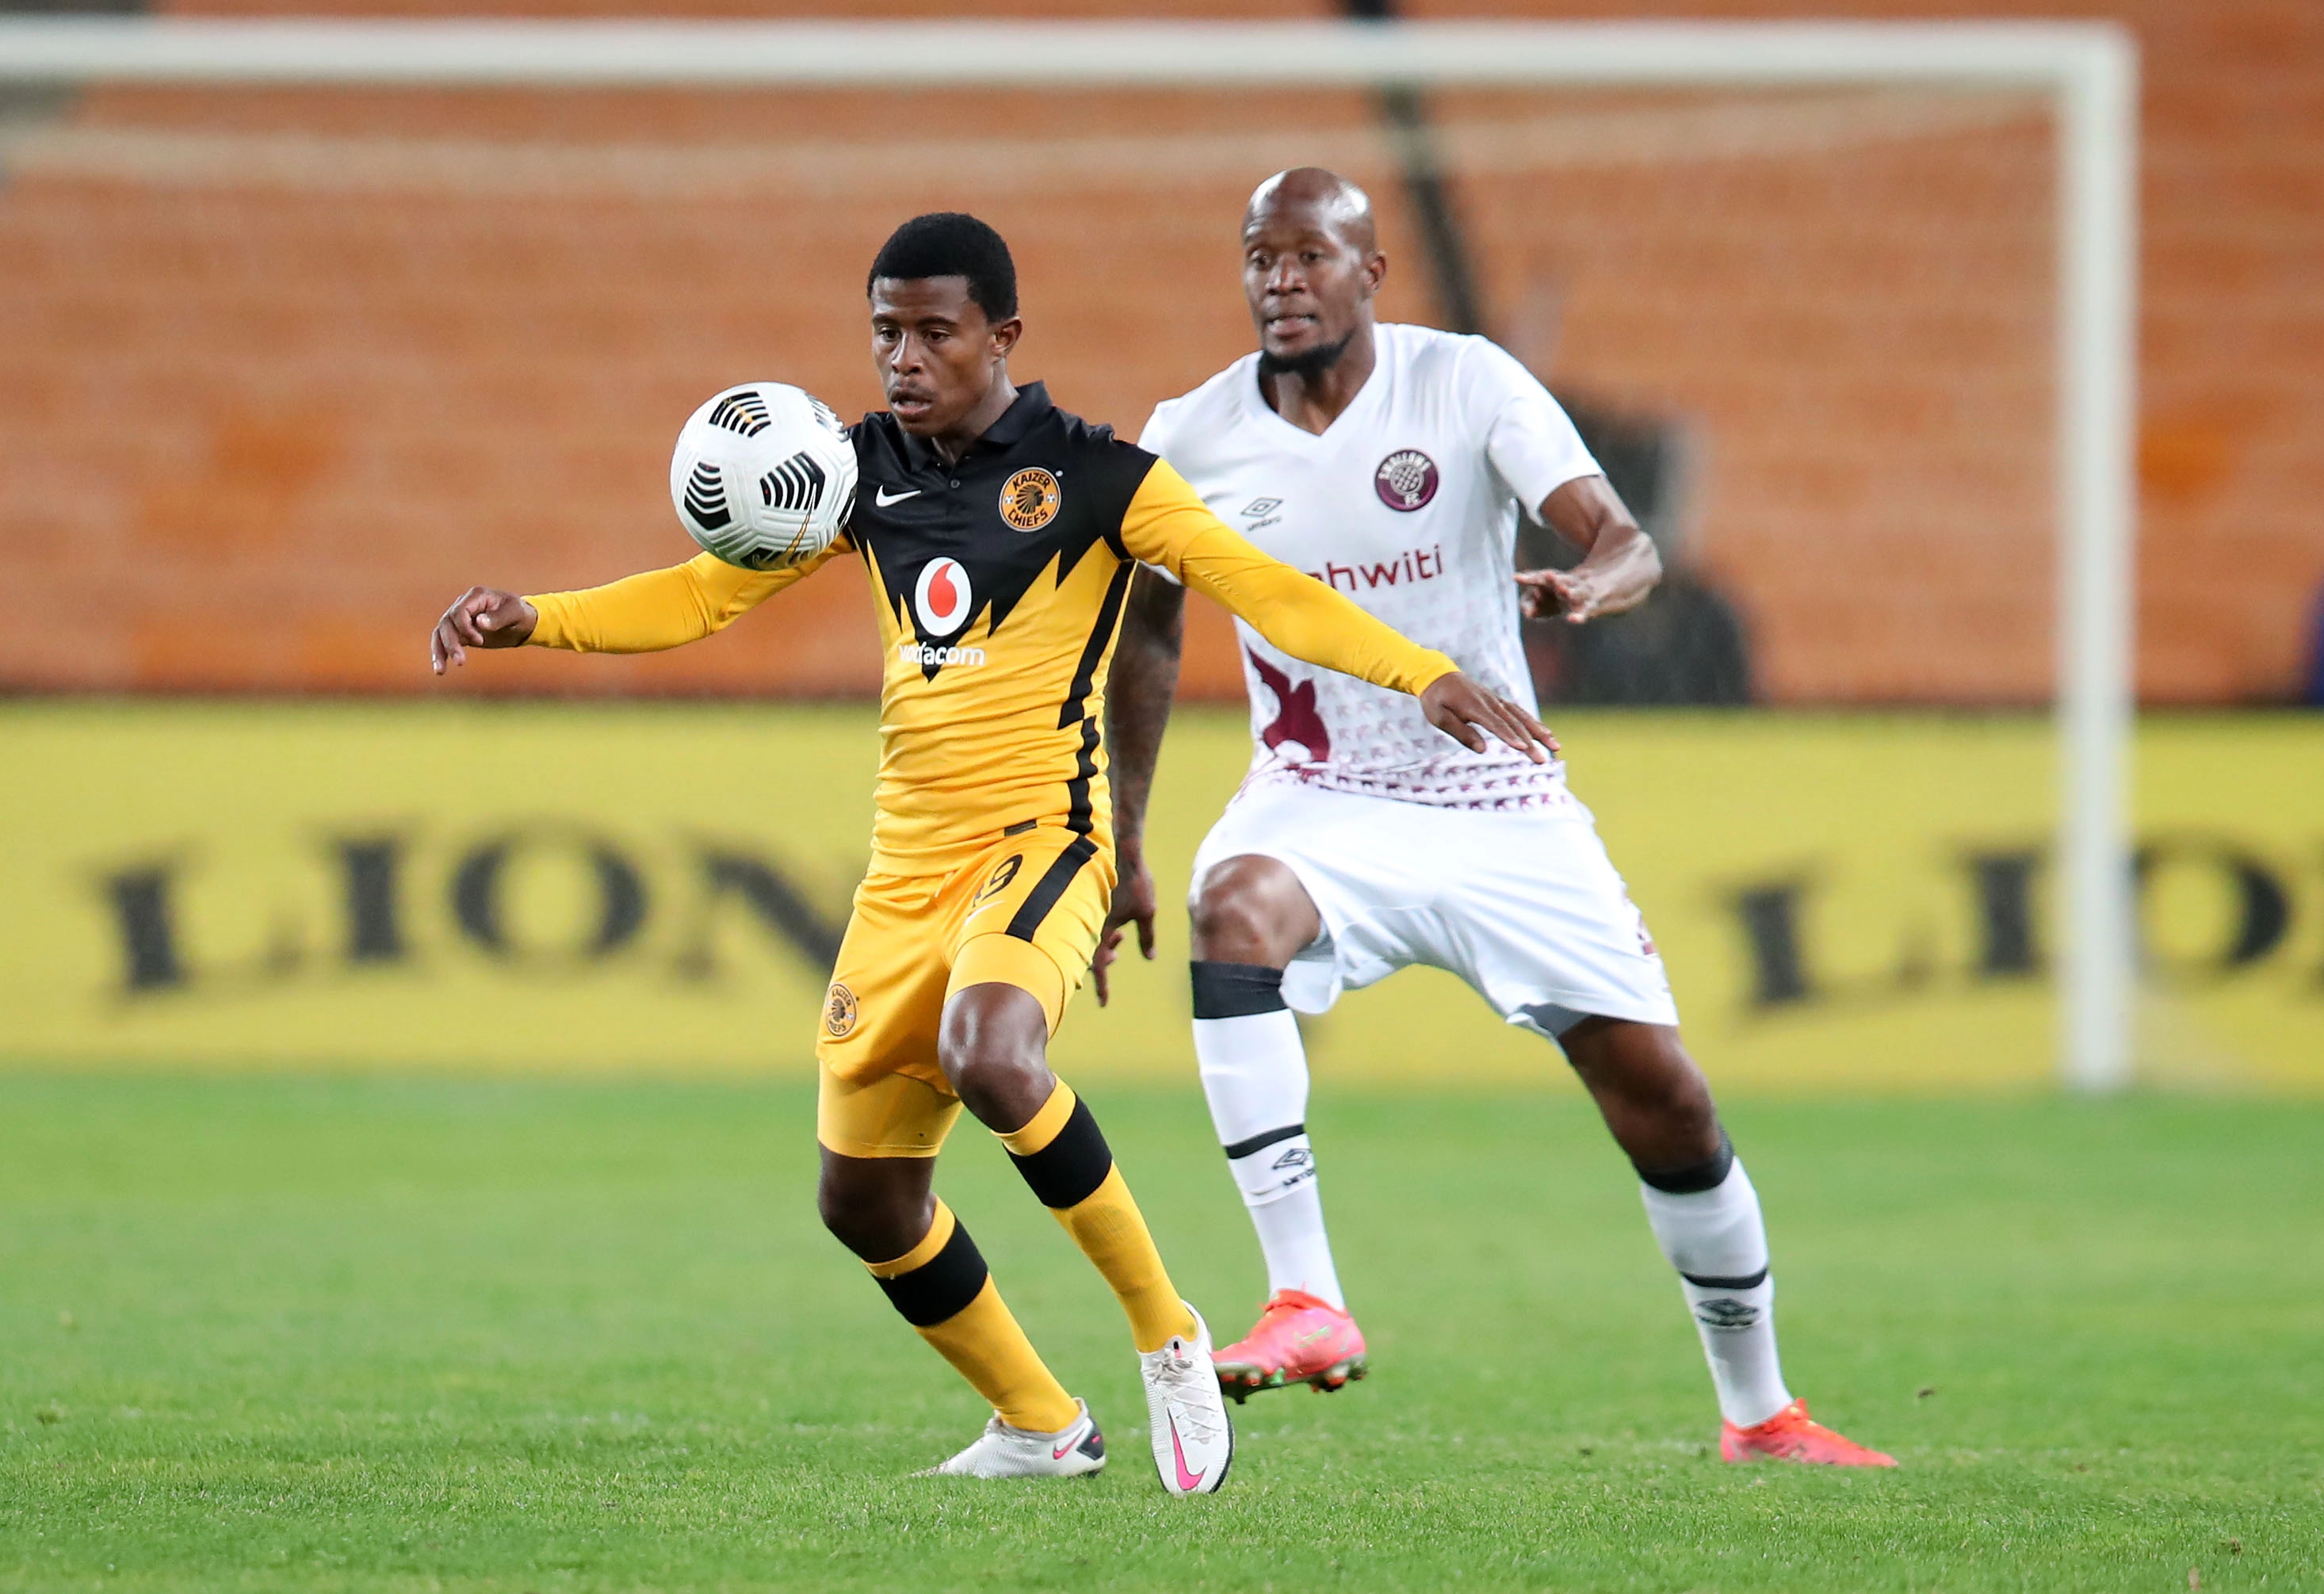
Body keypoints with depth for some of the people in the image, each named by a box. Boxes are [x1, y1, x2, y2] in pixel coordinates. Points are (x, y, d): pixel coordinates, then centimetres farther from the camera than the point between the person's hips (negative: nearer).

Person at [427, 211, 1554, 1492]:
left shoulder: (1091, 475, -5)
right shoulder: (866, 473, 10)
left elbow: (1265, 591, -11)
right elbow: (704, 594, 16)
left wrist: (1424, 676, -25)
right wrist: (530, 620, 3)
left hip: (1040, 837, -6)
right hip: (907, 862, 6)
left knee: (989, 1059, -36)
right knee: (862, 1200, 6)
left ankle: (1166, 1334, -17)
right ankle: (1042, 1428, 26)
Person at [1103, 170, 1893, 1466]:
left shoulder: (1469, 386, -11)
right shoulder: (1195, 438, -4)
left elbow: (1626, 541, -21)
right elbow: (1149, 630, 12)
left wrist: (1593, 586, -46)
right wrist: (1118, 846, 12)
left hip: (1504, 811, 0)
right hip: (1321, 803, 0)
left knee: (1667, 1101, 0)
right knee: (1234, 910, -35)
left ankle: (1760, 1410, 22)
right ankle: (1308, 1305, -38)